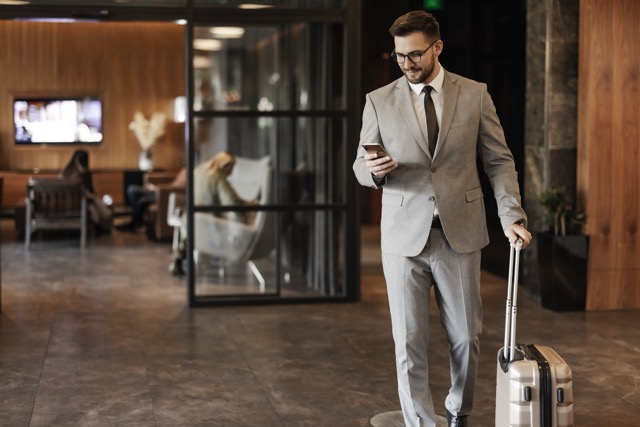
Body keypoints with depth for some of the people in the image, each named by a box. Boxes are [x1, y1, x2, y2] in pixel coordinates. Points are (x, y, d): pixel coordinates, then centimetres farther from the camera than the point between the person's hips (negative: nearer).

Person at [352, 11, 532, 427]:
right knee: (409, 343, 1)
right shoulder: (379, 101, 4)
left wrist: (512, 216, -7)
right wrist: (371, 169, -16)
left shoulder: (475, 95, 3)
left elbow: (499, 161, 5)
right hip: (404, 236, 0)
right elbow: (361, 168, 8)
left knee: (467, 337, 9)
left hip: (460, 233, 0)